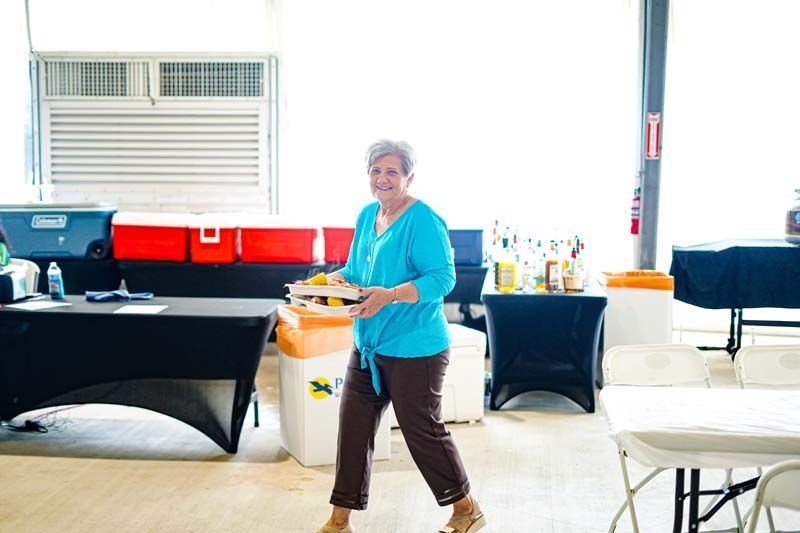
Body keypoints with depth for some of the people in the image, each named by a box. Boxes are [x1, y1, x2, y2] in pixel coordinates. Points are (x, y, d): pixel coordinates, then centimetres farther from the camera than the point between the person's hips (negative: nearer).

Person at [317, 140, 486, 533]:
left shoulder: (422, 220, -15)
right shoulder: (367, 215, 10)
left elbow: (443, 278, -21)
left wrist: (389, 296, -32)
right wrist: (331, 281, -2)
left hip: (413, 349, -8)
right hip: (367, 346, 8)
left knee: (422, 431, 4)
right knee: (353, 427, 9)